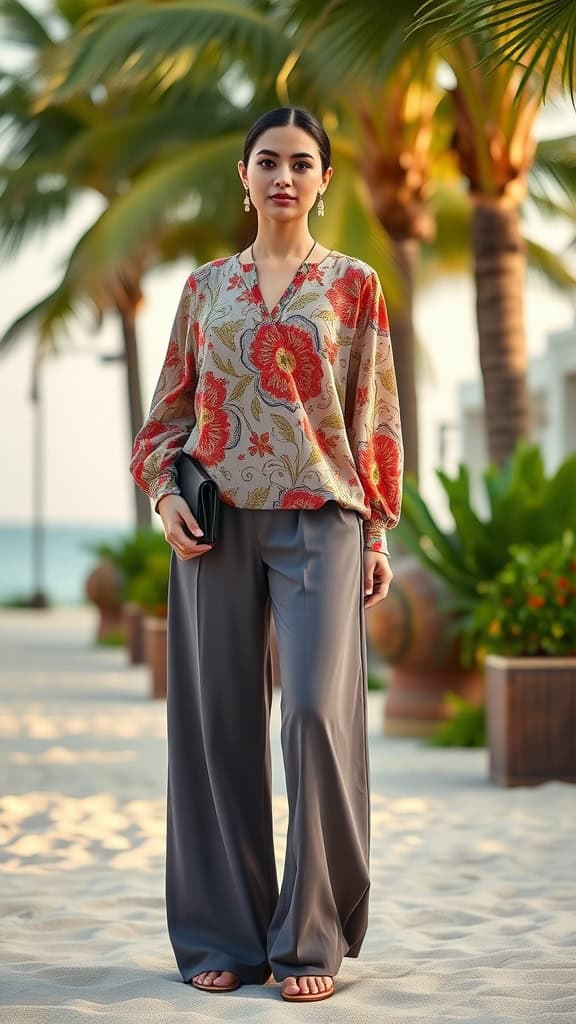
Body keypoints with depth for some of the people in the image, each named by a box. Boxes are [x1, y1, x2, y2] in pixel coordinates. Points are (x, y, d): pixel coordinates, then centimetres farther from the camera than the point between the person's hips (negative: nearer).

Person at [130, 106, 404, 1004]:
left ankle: (311, 938, -2)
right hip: (217, 521, 2)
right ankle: (224, 935, 11)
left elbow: (375, 418, 5)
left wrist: (379, 532, -1)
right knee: (218, 720, 2)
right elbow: (172, 408, 14)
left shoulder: (353, 286, 8)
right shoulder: (206, 286, 13)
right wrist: (164, 494, -2)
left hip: (319, 519, -2)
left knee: (318, 712, -13)